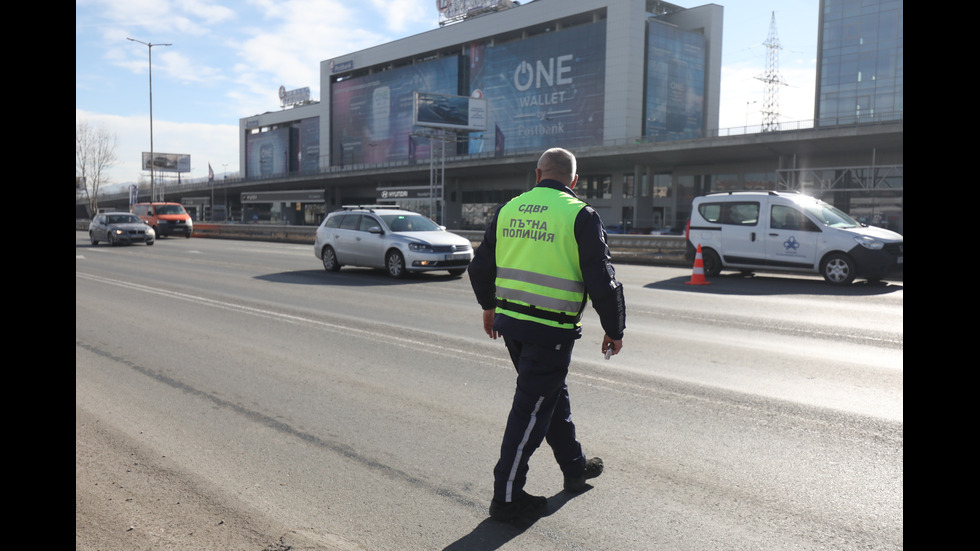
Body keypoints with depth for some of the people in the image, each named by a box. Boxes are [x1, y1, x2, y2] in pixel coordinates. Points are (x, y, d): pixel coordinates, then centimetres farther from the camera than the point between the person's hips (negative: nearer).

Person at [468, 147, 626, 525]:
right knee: (532, 408, 2)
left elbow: (480, 265, 15)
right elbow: (602, 281, -11)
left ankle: (575, 468, 39)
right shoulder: (580, 215, -9)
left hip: (510, 321, 7)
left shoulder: (509, 209, 8)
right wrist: (614, 330, 1)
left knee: (553, 394, 23)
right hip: (551, 330, -6)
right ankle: (507, 498, 12)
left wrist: (489, 307, 31)